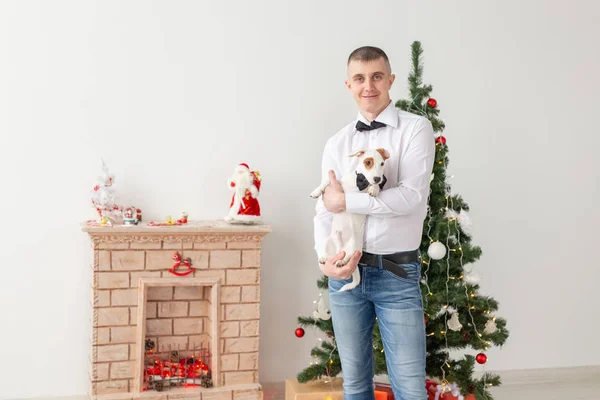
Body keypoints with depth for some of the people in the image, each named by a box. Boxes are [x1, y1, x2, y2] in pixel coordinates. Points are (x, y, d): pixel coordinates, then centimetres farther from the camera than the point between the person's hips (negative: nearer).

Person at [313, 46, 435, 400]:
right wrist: (326, 258, -11)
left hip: (398, 273, -3)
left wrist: (345, 201, -12)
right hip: (346, 271, 4)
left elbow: (412, 197, -16)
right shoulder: (337, 143, 9)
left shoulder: (416, 128, -3)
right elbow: (324, 210, 6)